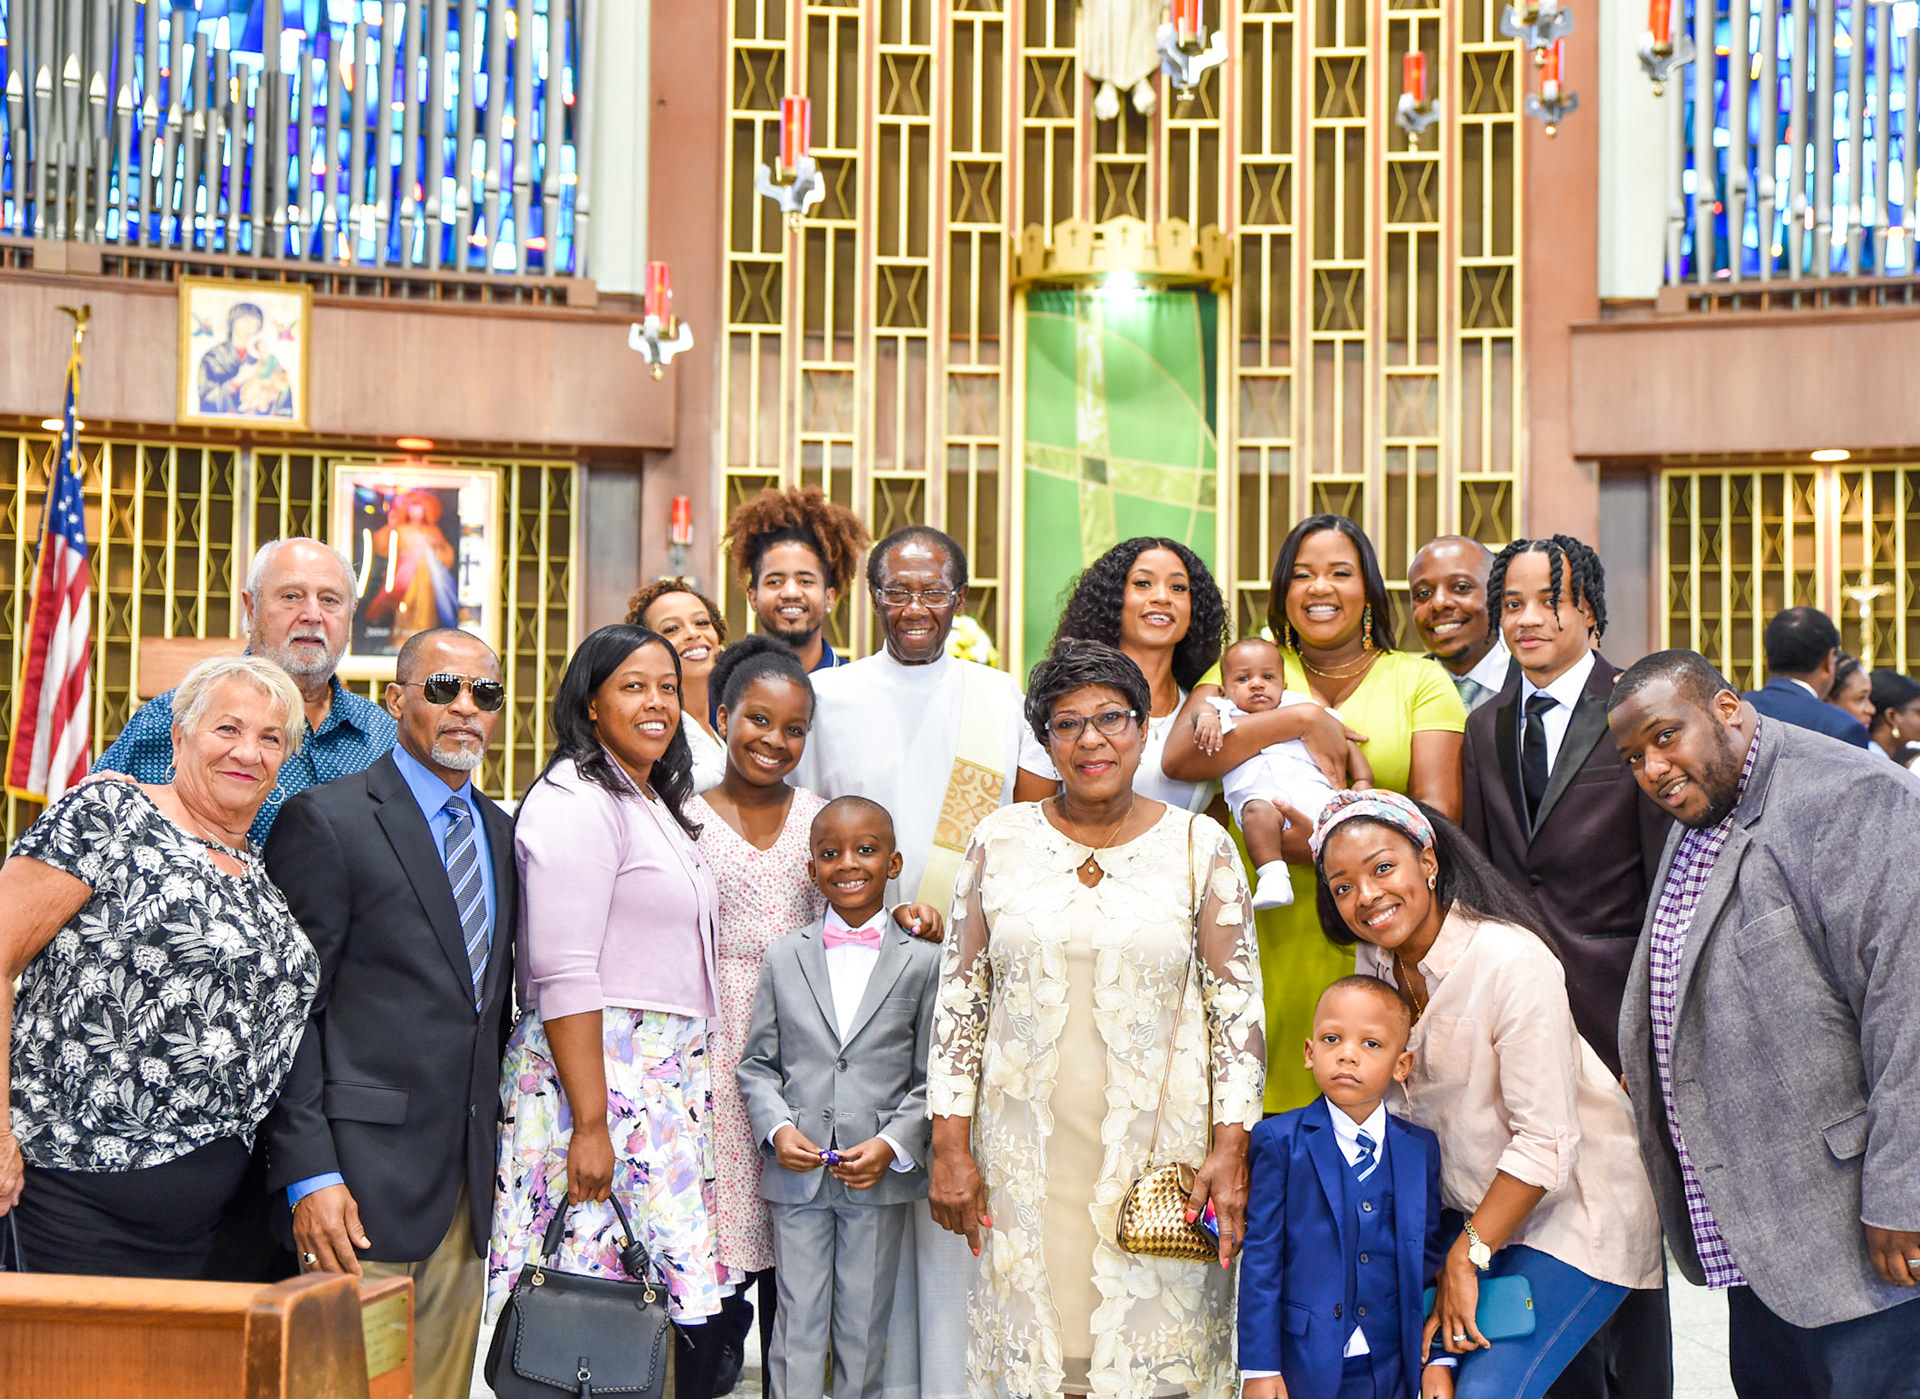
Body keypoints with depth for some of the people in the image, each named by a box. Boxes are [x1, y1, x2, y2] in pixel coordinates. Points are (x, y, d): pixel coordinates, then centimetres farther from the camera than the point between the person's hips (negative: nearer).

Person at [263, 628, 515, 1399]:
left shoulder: (500, 832, 15)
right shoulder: (326, 819, -6)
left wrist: (496, 1151, 14)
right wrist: (308, 1172, -16)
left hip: (466, 1182, 7)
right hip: (363, 1171, -6)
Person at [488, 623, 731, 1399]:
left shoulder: (655, 800, 19)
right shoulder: (577, 801, -11)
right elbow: (564, 977, -17)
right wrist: (589, 1123, -21)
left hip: (667, 1073, 9)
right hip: (593, 1068, -9)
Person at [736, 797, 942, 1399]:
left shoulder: (922, 962, 0)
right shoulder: (784, 957, 6)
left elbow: (933, 1079, 1)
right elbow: (757, 1062, 9)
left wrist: (892, 1145, -13)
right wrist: (777, 1129, -9)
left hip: (880, 1175, -1)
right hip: (796, 1173, 1)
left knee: (865, 1328, 8)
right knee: (797, 1325, 6)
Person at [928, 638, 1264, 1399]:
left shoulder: (1199, 846, 2)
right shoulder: (1000, 842, 5)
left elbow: (1239, 1006, 1)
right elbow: (959, 999, 7)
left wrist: (1230, 1150, -5)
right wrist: (950, 1146, 3)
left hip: (1161, 1148, -1)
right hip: (1027, 1158, 1)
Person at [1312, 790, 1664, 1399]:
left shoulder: (1512, 960, -25)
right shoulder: (1377, 959, -3)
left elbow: (1547, 1142, -24)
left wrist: (1466, 1257, -18)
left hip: (1572, 1206, -7)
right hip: (1473, 1205, 7)